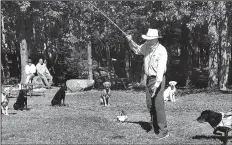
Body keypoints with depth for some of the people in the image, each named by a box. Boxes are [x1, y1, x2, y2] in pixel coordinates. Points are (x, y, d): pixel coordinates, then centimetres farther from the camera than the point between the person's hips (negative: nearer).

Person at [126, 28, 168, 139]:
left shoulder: (161, 51, -18)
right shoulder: (147, 46, 4)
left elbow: (161, 68, -26)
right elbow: (137, 50, 24)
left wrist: (157, 83, -35)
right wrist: (130, 41, 6)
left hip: (158, 79, -7)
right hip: (149, 79, 7)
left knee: (158, 104, -13)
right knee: (150, 104, 11)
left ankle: (163, 131, -10)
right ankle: (154, 127, 24)